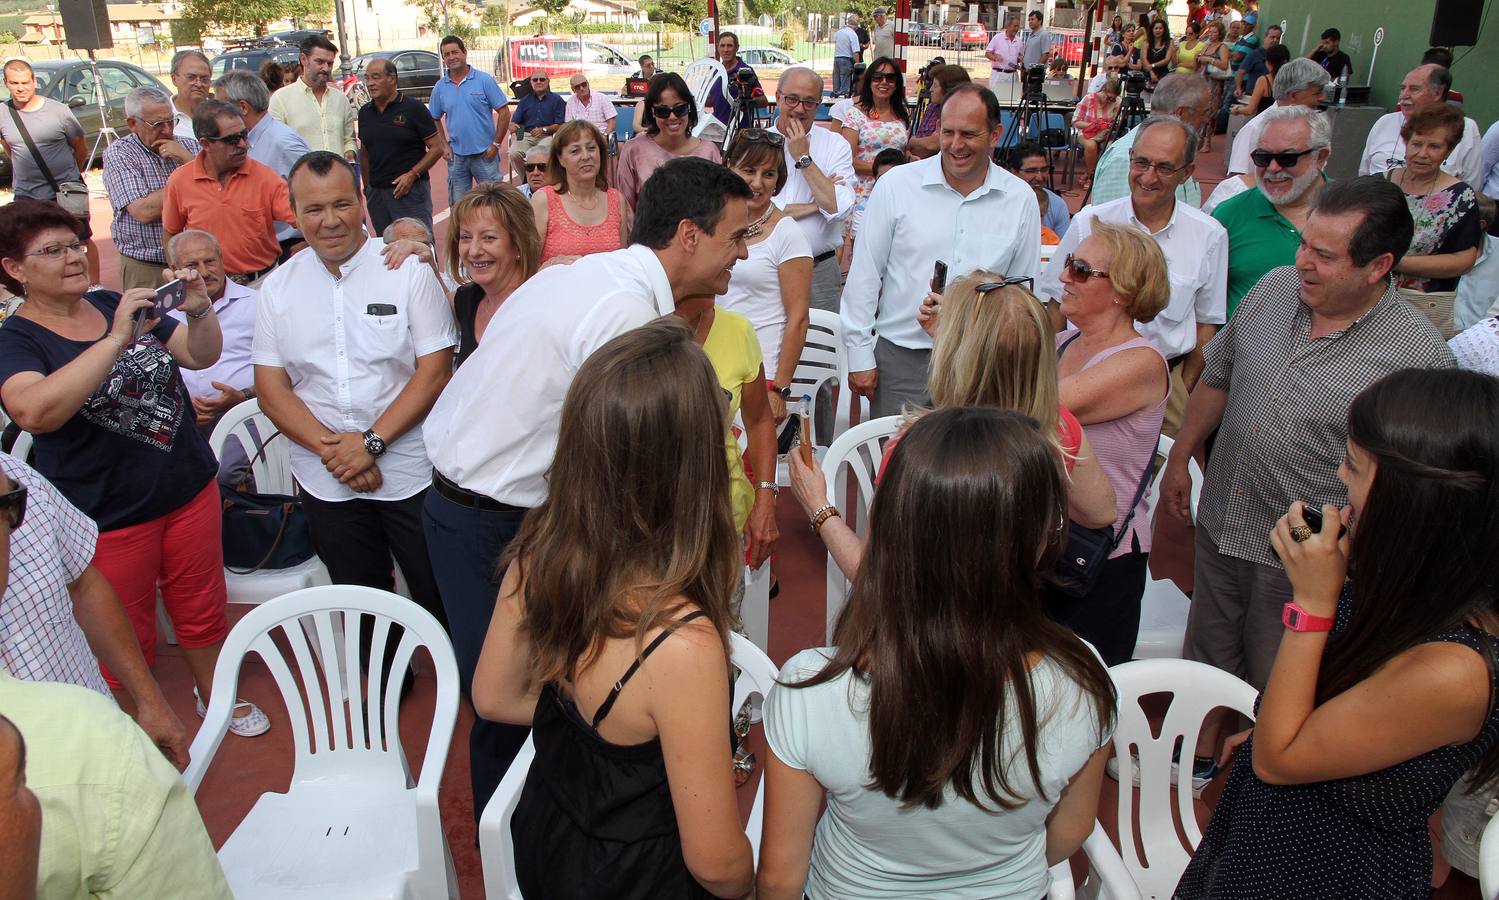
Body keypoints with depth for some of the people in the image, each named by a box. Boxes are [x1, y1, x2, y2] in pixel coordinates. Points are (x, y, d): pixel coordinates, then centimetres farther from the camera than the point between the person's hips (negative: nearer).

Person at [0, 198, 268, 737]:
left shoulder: (115, 304, 5)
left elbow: (203, 355, 8)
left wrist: (199, 310, -14)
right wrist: (117, 340, -35)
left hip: (190, 489, 5)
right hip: (109, 517, -4)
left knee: (202, 610, 19)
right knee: (126, 643, 10)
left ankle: (216, 695, 40)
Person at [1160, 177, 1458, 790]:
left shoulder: (1419, 358, -21)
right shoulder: (1274, 289, -5)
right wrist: (1180, 459, 14)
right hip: (1220, 525, 5)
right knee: (1209, 655, 24)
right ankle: (1200, 759, 48)